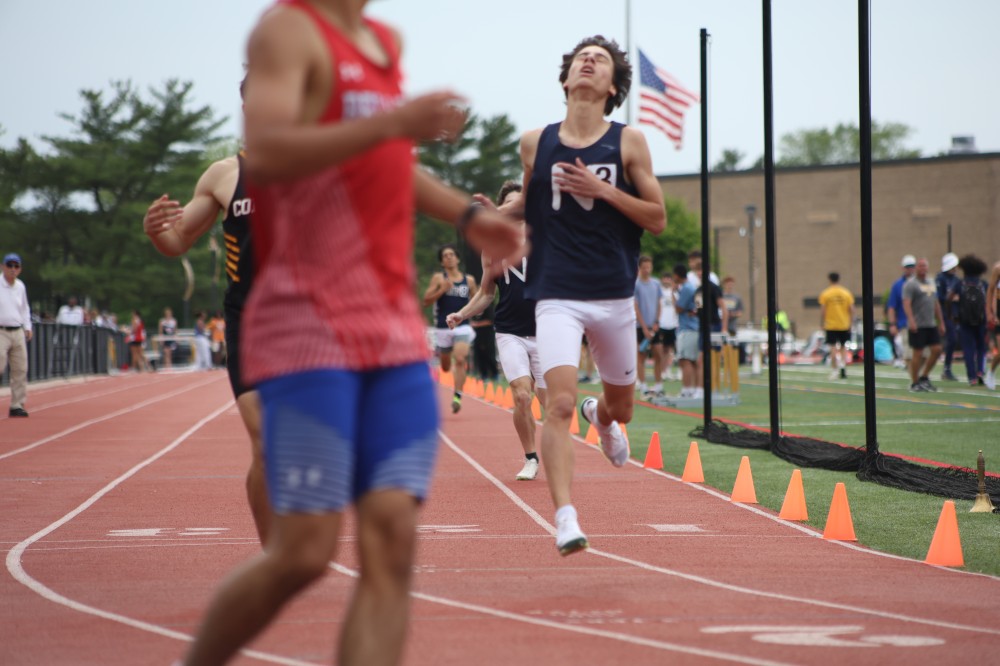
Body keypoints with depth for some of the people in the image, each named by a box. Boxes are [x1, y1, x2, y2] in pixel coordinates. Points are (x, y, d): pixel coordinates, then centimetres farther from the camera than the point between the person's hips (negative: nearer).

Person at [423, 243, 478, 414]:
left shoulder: (469, 280, 7)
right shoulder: (439, 278, 0)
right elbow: (426, 301, -6)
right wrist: (442, 290, -19)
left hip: (462, 327, 0)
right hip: (443, 328, 0)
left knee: (460, 360, -23)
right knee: (446, 367, 13)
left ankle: (457, 396, -21)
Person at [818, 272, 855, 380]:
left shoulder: (825, 294, -6)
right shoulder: (847, 293, 0)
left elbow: (822, 310, -7)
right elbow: (851, 310, 0)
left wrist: (821, 324, 1)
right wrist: (851, 323, 9)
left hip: (831, 326, -2)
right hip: (844, 325, 2)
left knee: (833, 348, 1)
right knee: (843, 347, 13)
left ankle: (834, 370, -2)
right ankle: (843, 366, -4)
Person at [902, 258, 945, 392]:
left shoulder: (931, 283, 17)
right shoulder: (910, 284, -7)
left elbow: (936, 304, 23)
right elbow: (906, 304, -18)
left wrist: (941, 323, 20)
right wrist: (911, 320, -31)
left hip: (931, 325, 7)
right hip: (917, 326, -7)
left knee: (937, 350, 2)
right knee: (918, 354, -4)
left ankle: (924, 377, 16)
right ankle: (915, 383, 5)